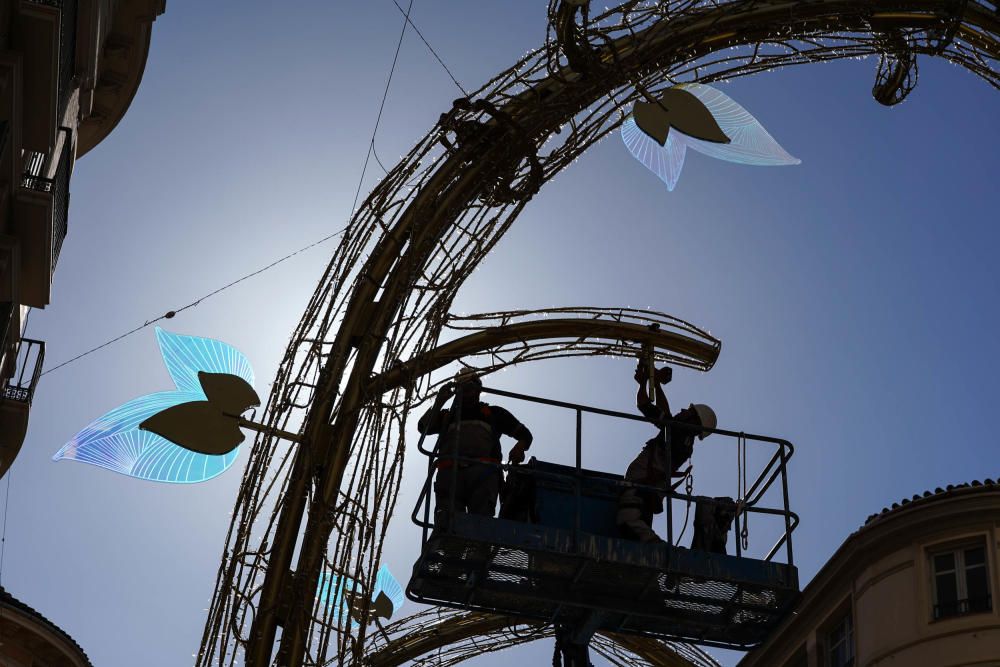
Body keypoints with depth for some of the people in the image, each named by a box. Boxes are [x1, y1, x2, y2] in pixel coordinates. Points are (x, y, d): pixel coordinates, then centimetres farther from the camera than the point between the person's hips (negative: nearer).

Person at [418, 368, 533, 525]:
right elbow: (424, 427, 17)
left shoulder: (493, 413, 31)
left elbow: (524, 434, 26)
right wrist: (440, 401, 13)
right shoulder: (447, 415, 35)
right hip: (450, 472, 1)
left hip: (484, 472, -1)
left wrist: (519, 448, 3)